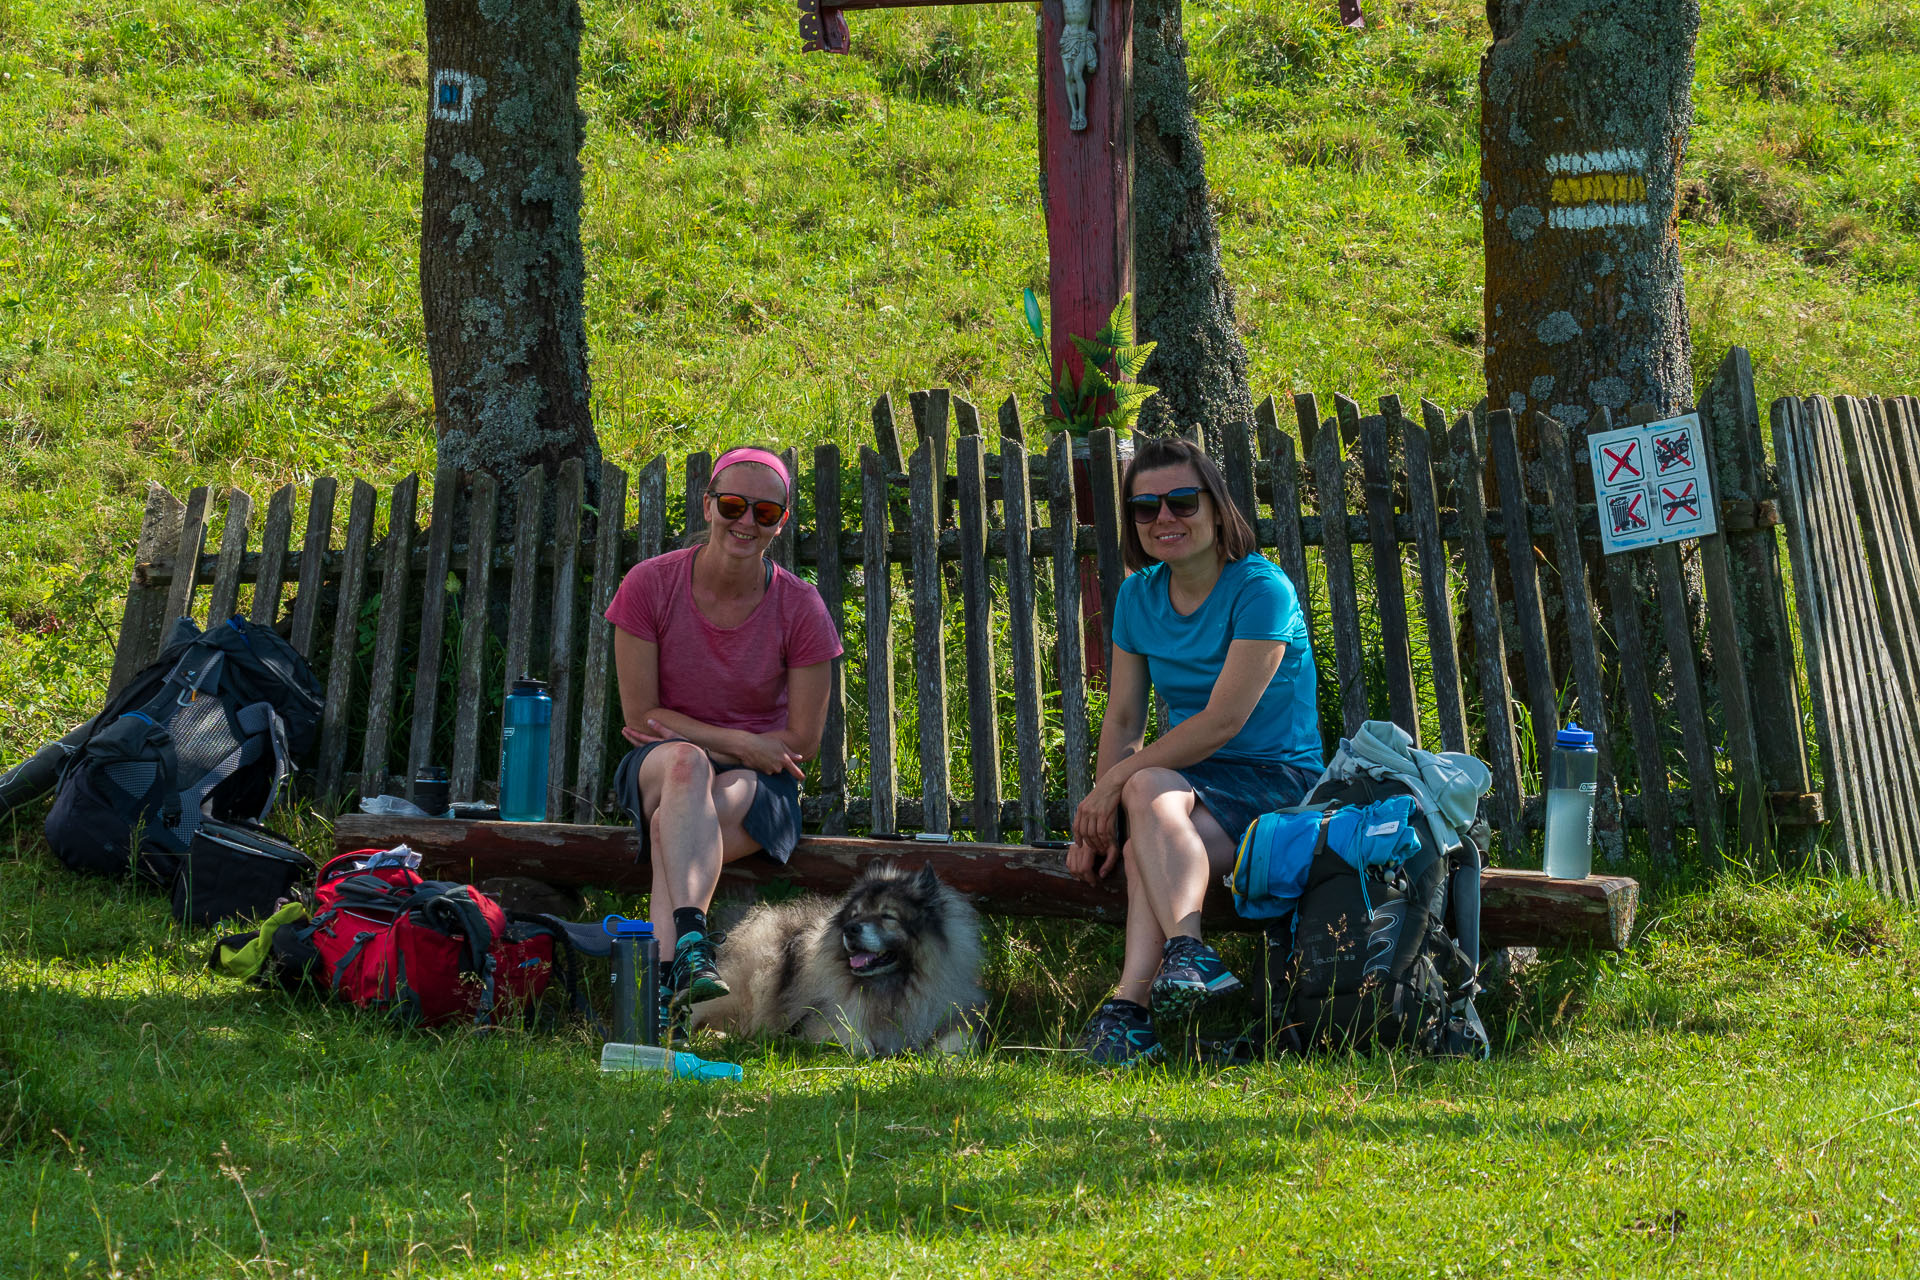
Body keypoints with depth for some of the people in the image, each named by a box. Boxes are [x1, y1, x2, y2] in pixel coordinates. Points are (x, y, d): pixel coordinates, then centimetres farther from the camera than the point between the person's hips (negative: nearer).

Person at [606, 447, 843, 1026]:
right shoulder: (651, 585, -6)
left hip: (757, 783, 1)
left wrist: (681, 733, -7)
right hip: (657, 770, -1)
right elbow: (639, 714, -4)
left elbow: (801, 742, -3)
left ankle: (664, 981, -51)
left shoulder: (799, 609, -5)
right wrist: (738, 743, -13)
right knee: (685, 765, -38)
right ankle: (691, 941, -59)